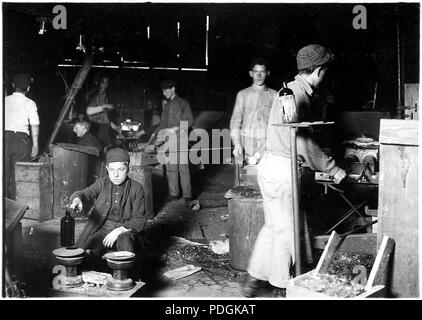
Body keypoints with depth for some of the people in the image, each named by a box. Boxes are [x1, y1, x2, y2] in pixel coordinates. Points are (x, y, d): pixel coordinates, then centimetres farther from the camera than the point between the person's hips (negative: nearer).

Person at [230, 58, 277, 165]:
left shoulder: (274, 95, 12)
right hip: (248, 140, 0)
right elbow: (235, 121, 8)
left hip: (268, 142, 0)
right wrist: (237, 144, -5)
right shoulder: (242, 94, 12)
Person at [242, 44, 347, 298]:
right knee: (287, 229, 3)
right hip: (283, 170, -10)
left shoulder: (291, 90, 15)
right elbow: (303, 143, -20)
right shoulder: (298, 96, -17)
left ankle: (255, 280, 25)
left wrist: (325, 164, 21)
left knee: (274, 226, 17)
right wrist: (332, 168, -11)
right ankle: (280, 287, 18)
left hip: (271, 165, 10)